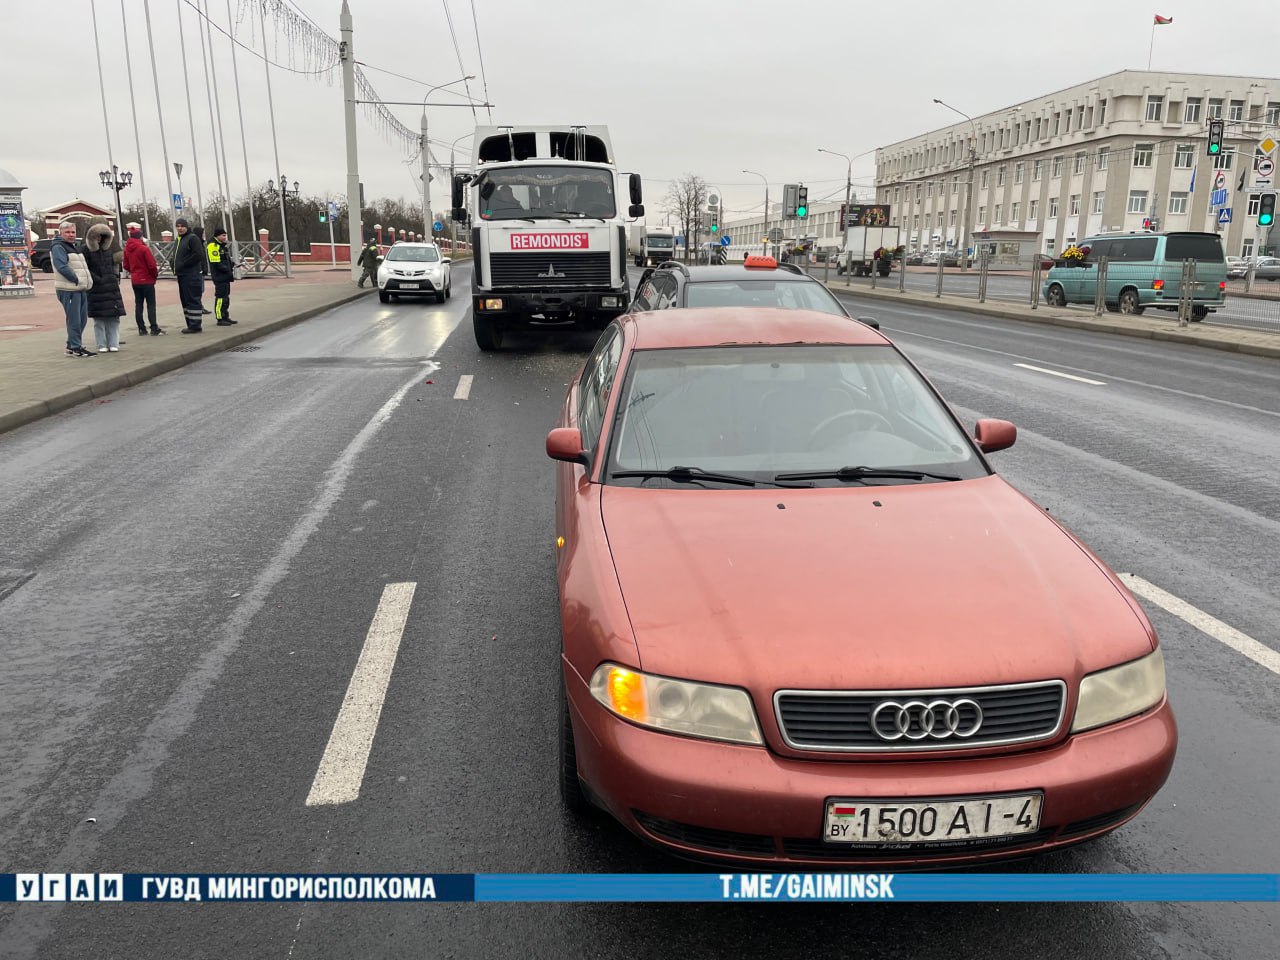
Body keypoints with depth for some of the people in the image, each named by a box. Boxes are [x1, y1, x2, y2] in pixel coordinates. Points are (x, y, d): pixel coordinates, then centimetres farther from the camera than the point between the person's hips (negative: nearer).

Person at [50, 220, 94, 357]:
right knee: (74, 320, -7)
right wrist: (77, 280, -17)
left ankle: (72, 345, 22)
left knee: (82, 319, 12)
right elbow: (62, 267, -21)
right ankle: (75, 347, -2)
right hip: (69, 290, -9)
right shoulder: (58, 247, -8)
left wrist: (88, 280, 13)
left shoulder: (75, 246, 21)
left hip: (81, 289, 9)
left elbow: (83, 266, 28)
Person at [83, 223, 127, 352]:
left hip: (111, 287, 4)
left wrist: (116, 277, 11)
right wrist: (97, 279, -14)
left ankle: (113, 344, 5)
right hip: (96, 289, -4)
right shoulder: (86, 250, -3)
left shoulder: (109, 249, 12)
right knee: (99, 319, -1)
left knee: (113, 317, 1)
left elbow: (114, 263, 23)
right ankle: (102, 345, 4)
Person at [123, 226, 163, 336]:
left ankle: (141, 329, 12)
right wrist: (155, 274, 0)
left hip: (135, 280, 6)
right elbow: (152, 265, -17)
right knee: (151, 304, -1)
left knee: (138, 304, 11)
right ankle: (154, 329, -5)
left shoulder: (127, 249, 3)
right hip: (147, 280, -6)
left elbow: (126, 266, 8)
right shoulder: (144, 248, -16)